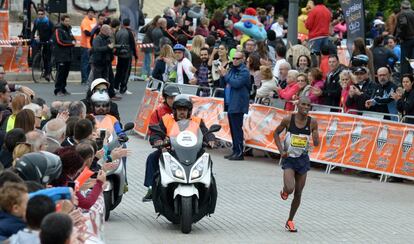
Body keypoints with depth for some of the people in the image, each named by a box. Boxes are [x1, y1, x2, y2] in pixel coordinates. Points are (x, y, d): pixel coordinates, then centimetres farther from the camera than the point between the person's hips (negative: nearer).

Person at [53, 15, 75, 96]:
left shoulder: (68, 29, 18)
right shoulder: (58, 30, -8)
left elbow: (73, 39, 20)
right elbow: (60, 41, -17)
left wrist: (73, 42, -5)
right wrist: (71, 43, -10)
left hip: (68, 55, 8)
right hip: (60, 55, -8)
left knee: (66, 72, 10)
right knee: (60, 72, -9)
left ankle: (63, 89, 17)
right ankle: (58, 90, -7)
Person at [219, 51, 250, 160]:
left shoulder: (244, 71, -7)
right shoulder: (231, 70, 18)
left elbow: (237, 83, -20)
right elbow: (223, 85, 21)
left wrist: (225, 75, -13)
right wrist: (222, 76, 3)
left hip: (238, 105, -8)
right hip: (230, 104, 8)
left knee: (237, 129, -9)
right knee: (233, 129, 11)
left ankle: (239, 153, -8)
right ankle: (235, 151, 16)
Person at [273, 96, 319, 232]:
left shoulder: (312, 123, -8)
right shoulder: (288, 120, -12)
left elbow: (316, 143, -4)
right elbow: (276, 133, 3)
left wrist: (315, 139, -27)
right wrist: (281, 151, -7)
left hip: (303, 159, 3)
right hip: (289, 158, -2)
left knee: (298, 193, 8)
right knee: (290, 189, -22)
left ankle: (290, 221, 26)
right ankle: (284, 191, 17)